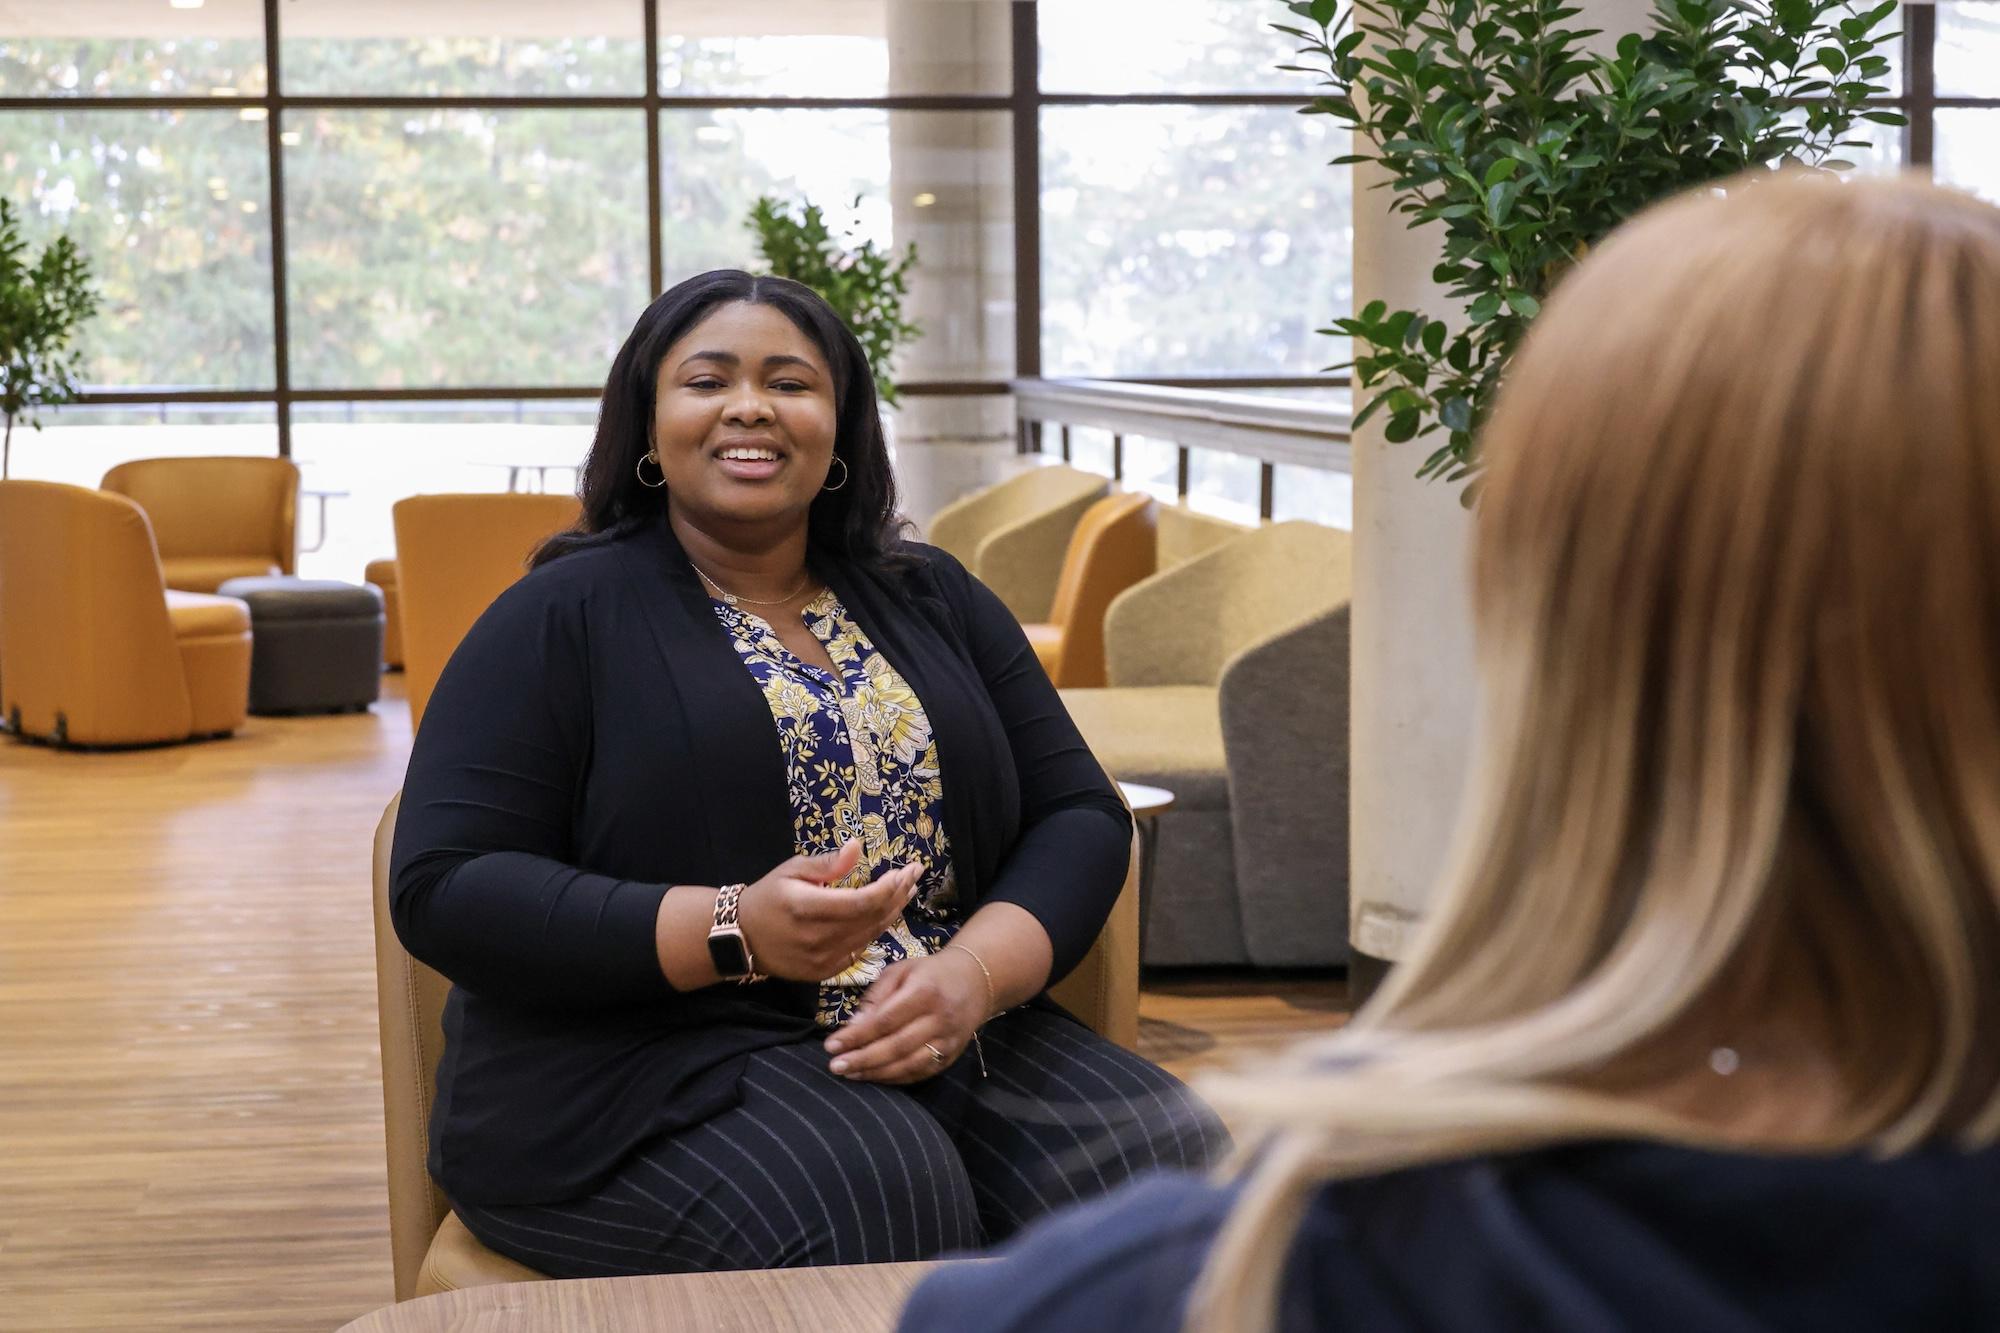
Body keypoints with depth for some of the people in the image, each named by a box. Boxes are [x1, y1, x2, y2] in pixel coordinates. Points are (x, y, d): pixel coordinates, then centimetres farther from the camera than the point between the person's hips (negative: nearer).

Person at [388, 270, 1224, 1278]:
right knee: (883, 1199, -35)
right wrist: (734, 931, -19)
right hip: (658, 1071, -4)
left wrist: (975, 971, -11)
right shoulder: (565, 618, 3)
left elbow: (1077, 813, 12)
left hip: (954, 1040, 5)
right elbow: (443, 889, -6)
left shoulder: (932, 600, 17)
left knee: (1169, 1160, -23)